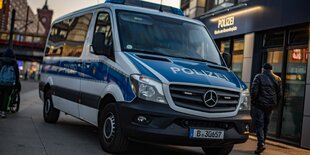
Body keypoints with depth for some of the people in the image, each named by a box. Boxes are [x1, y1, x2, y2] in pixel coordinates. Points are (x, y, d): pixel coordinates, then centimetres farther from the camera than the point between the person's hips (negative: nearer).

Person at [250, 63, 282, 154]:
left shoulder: (258, 77, -4)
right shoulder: (277, 79, 10)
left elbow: (254, 91, -11)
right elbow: (280, 94, 11)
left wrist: (253, 102, -2)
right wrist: (276, 104, 18)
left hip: (259, 105, -5)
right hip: (270, 106, 5)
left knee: (258, 124, -6)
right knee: (265, 124, 15)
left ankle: (261, 144, -20)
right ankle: (262, 142, 21)